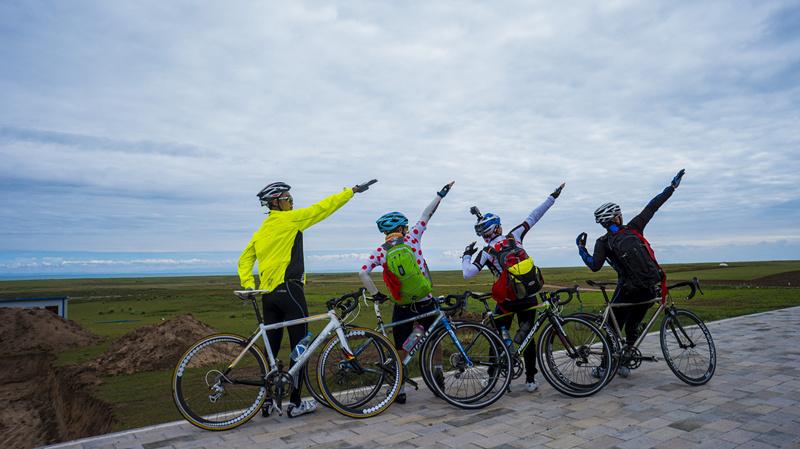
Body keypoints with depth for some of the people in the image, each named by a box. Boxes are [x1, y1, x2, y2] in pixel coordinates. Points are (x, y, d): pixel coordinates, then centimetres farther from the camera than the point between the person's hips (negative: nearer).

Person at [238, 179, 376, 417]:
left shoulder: (261, 231, 17)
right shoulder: (290, 219, -5)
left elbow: (244, 260, 14)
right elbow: (323, 207, -4)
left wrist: (248, 286, 6)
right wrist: (353, 190, 2)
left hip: (268, 295, 8)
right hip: (289, 291, -8)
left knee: (271, 348, 12)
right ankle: (295, 403, 5)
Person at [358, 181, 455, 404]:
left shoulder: (380, 251, -2)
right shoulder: (411, 238, -4)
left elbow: (362, 273, -13)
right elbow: (426, 215, 6)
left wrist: (376, 294, -3)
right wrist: (441, 194, 16)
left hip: (402, 308, 0)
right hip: (426, 304, 0)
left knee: (401, 349, 14)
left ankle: (400, 390, 18)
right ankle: (438, 372, 31)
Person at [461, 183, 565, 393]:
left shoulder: (486, 252, -7)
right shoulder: (514, 236, -1)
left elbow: (467, 274, -14)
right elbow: (534, 217, 4)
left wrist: (466, 255, 5)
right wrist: (553, 196, 12)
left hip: (506, 300, -2)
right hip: (529, 298, 3)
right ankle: (530, 379, 15)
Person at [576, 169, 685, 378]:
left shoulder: (603, 242, -5)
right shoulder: (633, 228, 2)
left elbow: (594, 266, -12)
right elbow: (652, 207, 7)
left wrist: (581, 248, 1)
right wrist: (672, 186, 15)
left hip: (627, 290, -3)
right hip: (650, 289, 3)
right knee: (632, 327, 17)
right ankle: (625, 363, 22)